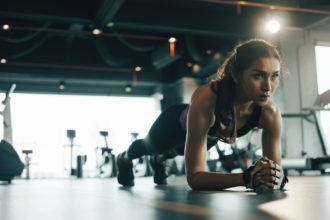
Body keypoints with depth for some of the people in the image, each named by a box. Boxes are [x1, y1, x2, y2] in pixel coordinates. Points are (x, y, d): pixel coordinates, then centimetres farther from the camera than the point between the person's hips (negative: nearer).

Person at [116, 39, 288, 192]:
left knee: (181, 150, 38)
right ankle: (124, 159, 69)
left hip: (211, 134, 4)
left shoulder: (270, 112, -38)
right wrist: (248, 177, -61)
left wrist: (276, 177, -51)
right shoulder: (205, 100, -50)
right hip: (175, 123, -3)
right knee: (149, 147, 32)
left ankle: (158, 161, 75)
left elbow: (275, 167, -28)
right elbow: (194, 177, -49)